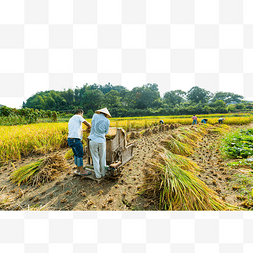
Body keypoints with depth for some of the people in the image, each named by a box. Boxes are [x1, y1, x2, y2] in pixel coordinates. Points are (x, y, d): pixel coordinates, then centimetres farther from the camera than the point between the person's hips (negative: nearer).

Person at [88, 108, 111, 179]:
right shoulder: (107, 121, -3)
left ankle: (98, 175, 17)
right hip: (102, 141, 0)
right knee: (103, 158, 15)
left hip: (93, 141, 0)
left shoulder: (95, 115, -1)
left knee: (95, 159, 10)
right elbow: (106, 132, 8)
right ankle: (103, 173, 28)